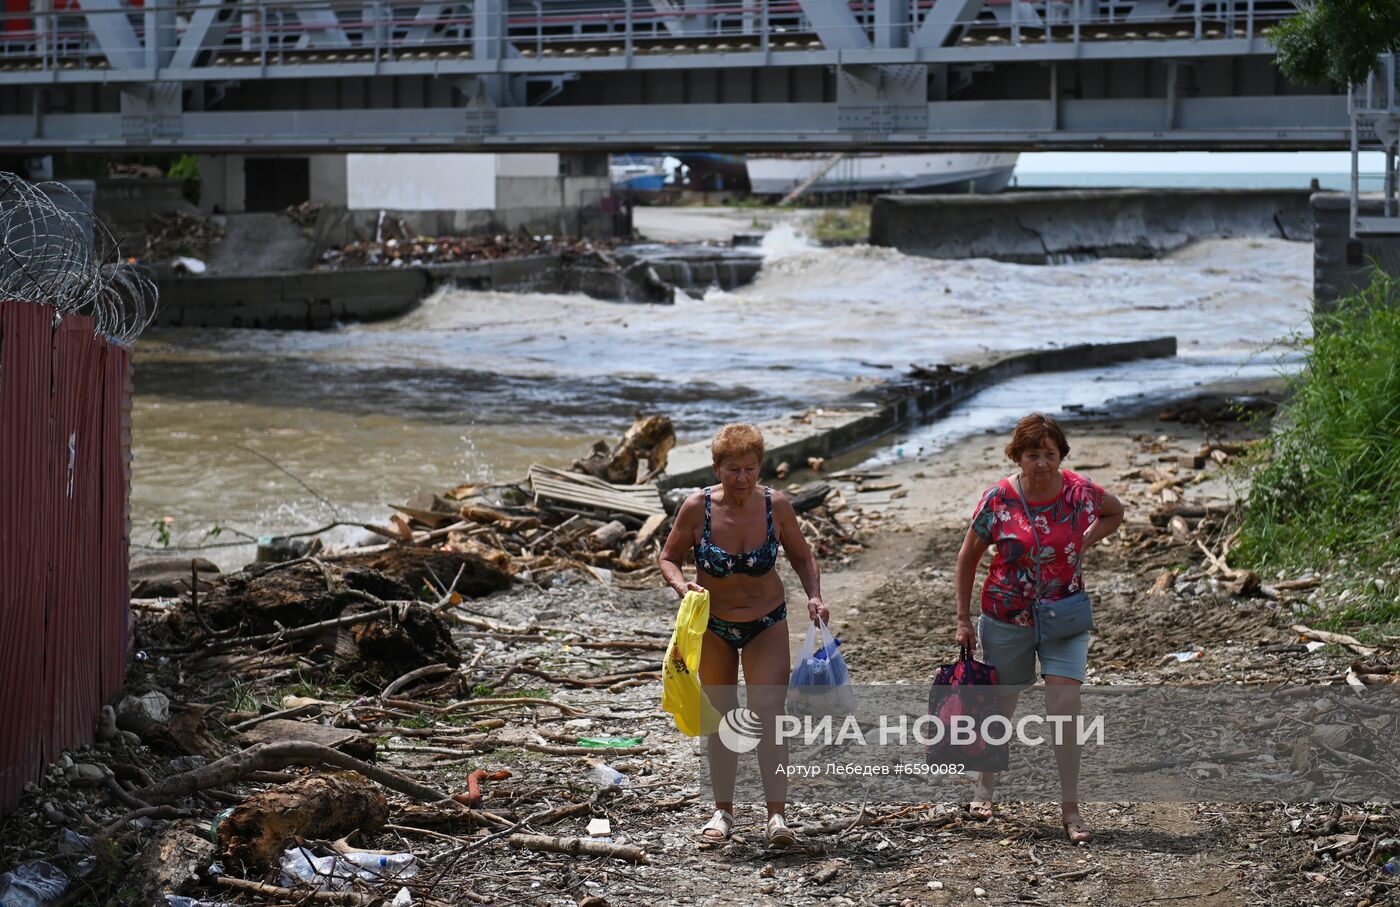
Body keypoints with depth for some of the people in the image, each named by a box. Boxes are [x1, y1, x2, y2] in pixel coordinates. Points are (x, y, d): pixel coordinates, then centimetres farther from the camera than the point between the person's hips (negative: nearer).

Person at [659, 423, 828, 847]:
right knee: (721, 716, 11)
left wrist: (813, 595, -15)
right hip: (713, 625, 1)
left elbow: (801, 557, 2)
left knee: (769, 712, -13)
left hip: (766, 623, -1)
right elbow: (669, 557, -4)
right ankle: (723, 811, 23)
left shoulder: (777, 506, -13)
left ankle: (777, 815, -15)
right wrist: (682, 587, -24)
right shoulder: (698, 507, -16)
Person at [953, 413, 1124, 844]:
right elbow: (968, 558, -1)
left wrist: (1084, 542, -1)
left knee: (1064, 705, -10)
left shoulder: (1080, 492, -9)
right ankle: (984, 790, 35)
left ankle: (1070, 808, -3)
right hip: (1006, 618, 0)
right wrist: (963, 619, -1)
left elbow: (1115, 511, 15)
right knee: (1001, 705, 13)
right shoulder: (998, 498, -12)